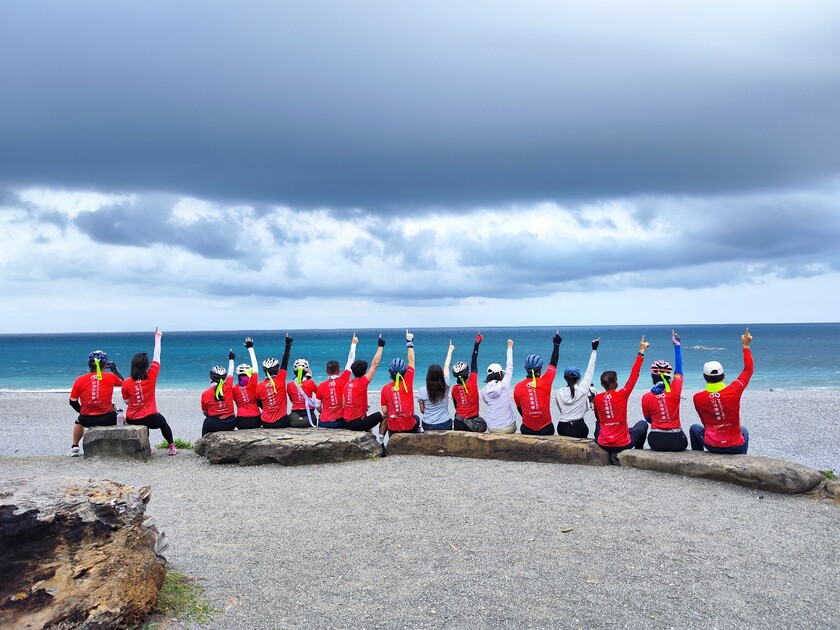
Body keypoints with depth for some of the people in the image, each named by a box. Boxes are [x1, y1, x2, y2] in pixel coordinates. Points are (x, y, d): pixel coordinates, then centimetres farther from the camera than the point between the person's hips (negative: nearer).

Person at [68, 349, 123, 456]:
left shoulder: (80, 380, -2)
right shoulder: (111, 377, -5)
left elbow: (73, 401, 4)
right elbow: (122, 381, 17)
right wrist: (114, 368, 32)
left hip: (87, 420, 2)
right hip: (107, 419, -2)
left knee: (78, 421, 38)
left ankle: (74, 447, 44)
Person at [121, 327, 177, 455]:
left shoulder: (126, 382, -9)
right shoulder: (151, 377, -13)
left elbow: (127, 401, -1)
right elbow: (156, 357, -3)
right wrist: (157, 338, 5)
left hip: (131, 420, 2)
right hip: (150, 418, -2)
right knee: (163, 423, 28)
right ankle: (172, 448, 29)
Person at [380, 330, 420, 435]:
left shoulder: (385, 389, -9)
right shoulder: (408, 383, -12)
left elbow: (385, 411, -6)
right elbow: (411, 361, -2)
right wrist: (409, 343, 7)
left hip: (393, 427, 0)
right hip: (409, 426, 0)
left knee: (385, 417, 34)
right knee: (416, 418, 35)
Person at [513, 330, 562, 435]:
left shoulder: (518, 387, -6)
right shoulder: (545, 382, -11)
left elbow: (519, 408, 7)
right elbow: (553, 363, 4)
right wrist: (556, 344, 17)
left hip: (527, 430, 1)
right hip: (546, 429, -1)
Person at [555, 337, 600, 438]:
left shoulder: (558, 393, -2)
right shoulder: (582, 389, -8)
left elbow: (561, 410, 9)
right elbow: (590, 370, 0)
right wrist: (594, 349, 7)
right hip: (579, 428, -3)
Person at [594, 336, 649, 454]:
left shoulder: (597, 399, -6)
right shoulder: (622, 395, -16)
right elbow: (634, 376, -11)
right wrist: (641, 352, -6)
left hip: (603, 444, 3)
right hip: (623, 444, -3)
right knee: (643, 424, 26)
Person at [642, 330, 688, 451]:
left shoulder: (646, 397, -6)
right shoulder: (674, 391, -8)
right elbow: (679, 369, 4)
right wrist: (677, 345, 10)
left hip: (656, 442, 0)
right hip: (677, 441, 0)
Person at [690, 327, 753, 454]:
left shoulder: (698, 398, -15)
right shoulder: (734, 391, -17)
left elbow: (705, 422, 0)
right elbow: (748, 370, -2)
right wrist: (746, 347, 7)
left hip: (712, 446, -1)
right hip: (736, 447, 1)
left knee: (694, 428, 32)